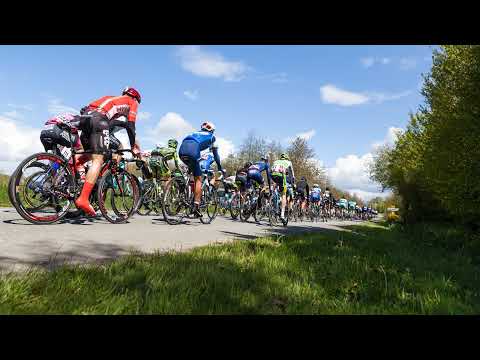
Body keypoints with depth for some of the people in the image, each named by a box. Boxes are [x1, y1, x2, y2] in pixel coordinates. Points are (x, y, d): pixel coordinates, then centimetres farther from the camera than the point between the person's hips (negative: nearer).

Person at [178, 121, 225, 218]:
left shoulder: (195, 133, 40)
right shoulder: (212, 137, 26)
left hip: (181, 150, 6)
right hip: (192, 152, -5)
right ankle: (196, 206, -5)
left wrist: (190, 166, 48)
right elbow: (216, 154, 27)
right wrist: (220, 168, 36)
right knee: (198, 179, 2)